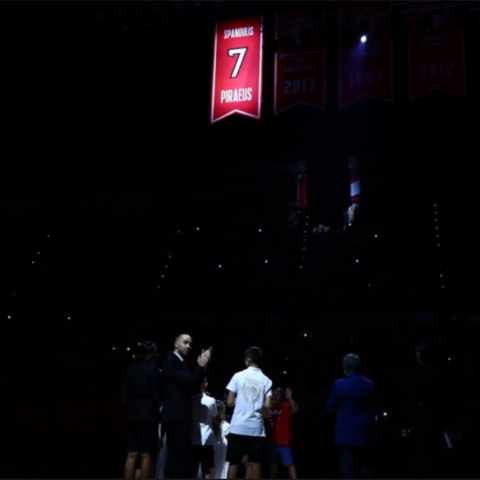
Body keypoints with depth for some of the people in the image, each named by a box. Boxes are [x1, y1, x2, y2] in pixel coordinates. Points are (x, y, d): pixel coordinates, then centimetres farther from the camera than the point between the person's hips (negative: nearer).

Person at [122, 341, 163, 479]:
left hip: (132, 415, 6)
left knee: (132, 455, 6)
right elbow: (156, 396, -9)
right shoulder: (153, 369, -7)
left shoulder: (130, 370, 9)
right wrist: (157, 409, 9)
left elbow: (124, 396, 7)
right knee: (146, 455, -2)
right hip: (148, 415, -5)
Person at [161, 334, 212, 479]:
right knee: (180, 454, -12)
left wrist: (201, 366, 6)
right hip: (176, 415, -10)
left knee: (175, 454, 10)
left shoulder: (179, 362, 20)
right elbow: (189, 382, -19)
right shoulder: (172, 361, -11)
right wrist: (202, 366, -11)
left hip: (178, 415, 10)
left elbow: (191, 386, 14)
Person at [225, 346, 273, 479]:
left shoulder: (238, 376, -1)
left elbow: (230, 402, 0)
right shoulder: (266, 380, 3)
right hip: (257, 427, 1)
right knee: (255, 463, 3)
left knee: (234, 462, 5)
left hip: (238, 426, -1)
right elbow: (267, 406, -2)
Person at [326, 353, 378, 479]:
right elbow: (372, 406, 14)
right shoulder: (369, 384, 3)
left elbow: (330, 409, -3)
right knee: (366, 470, 11)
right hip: (366, 434, 4)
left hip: (347, 435, -4)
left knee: (349, 470, -1)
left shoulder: (339, 385, -10)